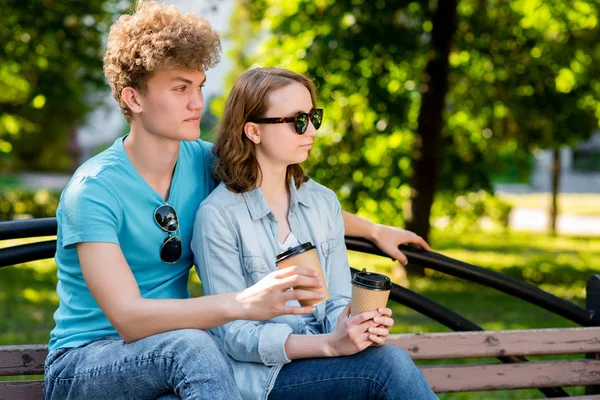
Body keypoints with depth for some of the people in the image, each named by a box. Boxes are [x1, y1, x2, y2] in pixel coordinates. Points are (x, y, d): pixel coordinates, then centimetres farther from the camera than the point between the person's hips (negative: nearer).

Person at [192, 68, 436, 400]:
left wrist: (355, 322, -15)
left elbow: (337, 302, 10)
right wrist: (330, 344, -24)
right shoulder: (218, 216, -9)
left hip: (318, 361, 5)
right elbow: (235, 335, -12)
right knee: (389, 364, -27)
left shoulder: (324, 202, 10)